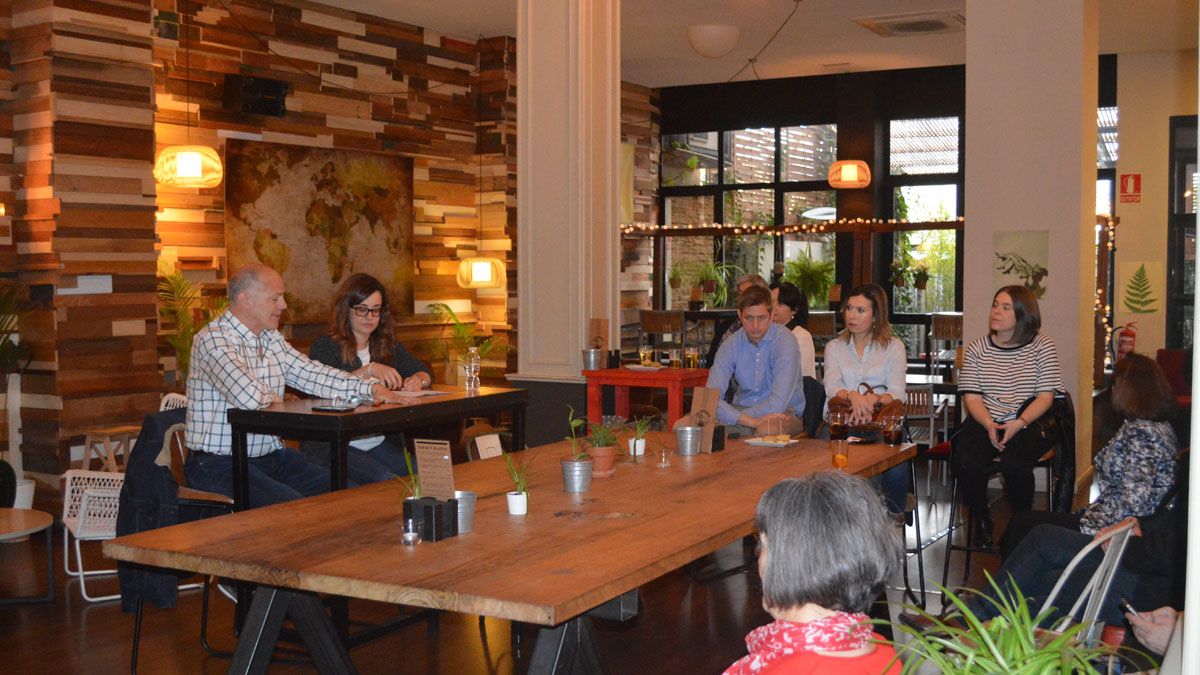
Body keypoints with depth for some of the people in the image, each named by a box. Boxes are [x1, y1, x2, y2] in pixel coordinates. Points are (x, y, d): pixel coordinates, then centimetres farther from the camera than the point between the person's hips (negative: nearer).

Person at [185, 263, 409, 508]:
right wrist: (274, 399, -5)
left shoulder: (272, 340, 13)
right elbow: (249, 397, -28)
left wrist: (371, 387, -4)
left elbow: (314, 375, 9)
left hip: (271, 456, 8)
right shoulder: (213, 339, -14)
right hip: (220, 463, -8)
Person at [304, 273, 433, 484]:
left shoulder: (387, 346, 16)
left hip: (381, 441, 5)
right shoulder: (325, 346, -3)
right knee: (384, 480, -29)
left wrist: (418, 380, -6)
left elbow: (424, 371, 19)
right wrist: (369, 370, -27)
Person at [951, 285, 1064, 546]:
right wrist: (989, 425, -16)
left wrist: (1018, 424, -18)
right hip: (984, 421, 2)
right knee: (965, 463, -28)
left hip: (1028, 423, -2)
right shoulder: (976, 349, 9)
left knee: (1014, 464, -33)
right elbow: (972, 398, 3)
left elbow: (1045, 397, -2)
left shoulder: (1041, 345, 2)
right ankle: (981, 519, 1)